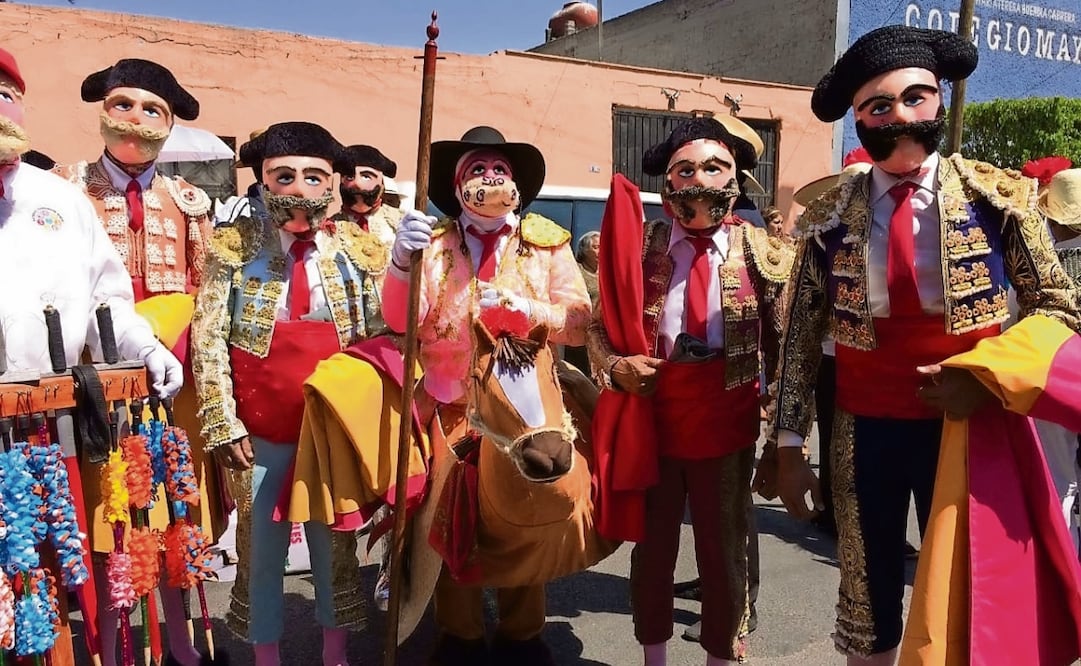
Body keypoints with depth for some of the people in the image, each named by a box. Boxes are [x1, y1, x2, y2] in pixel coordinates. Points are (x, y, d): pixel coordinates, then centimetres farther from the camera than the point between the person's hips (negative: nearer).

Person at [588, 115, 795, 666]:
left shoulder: (761, 251, -2)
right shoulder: (641, 246, -1)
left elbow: (783, 345, 1)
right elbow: (598, 325, 6)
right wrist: (615, 367, -14)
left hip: (729, 426, -1)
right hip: (650, 420, 1)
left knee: (724, 551, 13)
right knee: (652, 548, 15)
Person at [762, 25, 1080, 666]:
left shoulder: (1000, 196, -4)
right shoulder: (829, 217, -2)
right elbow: (801, 338, 0)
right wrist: (789, 444, -4)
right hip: (865, 429, 1)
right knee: (867, 603, 14)